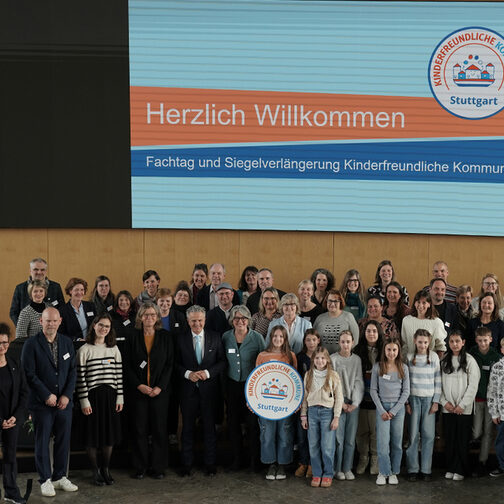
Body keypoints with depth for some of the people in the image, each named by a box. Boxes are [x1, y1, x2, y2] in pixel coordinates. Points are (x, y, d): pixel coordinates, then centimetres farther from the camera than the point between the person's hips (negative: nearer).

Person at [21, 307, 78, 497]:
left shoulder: (67, 342, 8)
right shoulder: (31, 344, -6)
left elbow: (72, 371, 7)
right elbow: (29, 374, -10)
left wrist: (66, 395, -4)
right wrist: (47, 395, -12)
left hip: (64, 401, 4)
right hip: (41, 403, -4)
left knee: (63, 440, 8)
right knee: (42, 442, 3)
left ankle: (60, 477, 20)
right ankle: (45, 480, 13)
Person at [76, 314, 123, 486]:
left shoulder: (114, 349, 8)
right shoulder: (84, 350, -3)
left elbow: (118, 375, 8)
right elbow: (80, 377, -6)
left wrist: (120, 397, 3)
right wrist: (84, 401, -10)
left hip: (110, 395, 3)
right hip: (92, 395, -3)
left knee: (110, 433, 8)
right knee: (93, 434, 2)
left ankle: (106, 469, 22)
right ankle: (95, 471, 16)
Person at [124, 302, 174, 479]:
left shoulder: (166, 337, 4)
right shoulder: (133, 337, 4)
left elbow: (170, 364, 1)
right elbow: (127, 366, 2)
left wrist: (160, 387, -9)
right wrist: (139, 385, -9)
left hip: (160, 390, 0)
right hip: (138, 390, 0)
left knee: (159, 428, 2)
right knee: (139, 429, 2)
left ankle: (158, 467, 11)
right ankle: (140, 467, 12)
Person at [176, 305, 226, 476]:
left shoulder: (215, 338, 3)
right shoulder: (181, 338, 2)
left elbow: (222, 361, 2)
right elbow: (176, 363, 2)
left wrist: (207, 372, -12)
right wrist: (188, 374, -14)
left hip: (209, 388, 0)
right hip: (188, 389, 0)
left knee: (210, 426, 5)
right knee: (187, 427, 7)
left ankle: (210, 464, 16)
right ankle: (186, 463, 17)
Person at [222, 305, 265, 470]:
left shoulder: (257, 337, -4)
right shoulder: (225, 337, 2)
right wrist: (223, 384, 4)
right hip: (232, 385, 3)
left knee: (253, 423, -1)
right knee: (233, 422, 5)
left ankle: (255, 459, 14)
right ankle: (237, 458, 18)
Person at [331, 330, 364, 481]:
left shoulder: (357, 360, 8)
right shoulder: (333, 359, -1)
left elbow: (359, 382, 5)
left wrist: (355, 403, -6)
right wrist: (341, 403, -8)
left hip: (353, 403, 3)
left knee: (351, 439, 4)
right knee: (338, 438, -3)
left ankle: (348, 469, 14)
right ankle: (337, 469, 9)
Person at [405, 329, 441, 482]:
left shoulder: (434, 357, 4)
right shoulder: (409, 357, 4)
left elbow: (438, 380, 5)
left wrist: (436, 401, -1)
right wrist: (406, 402, 0)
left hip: (429, 399, 0)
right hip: (414, 398, 0)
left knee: (428, 435, -2)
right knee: (413, 434, 0)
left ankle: (426, 469, 7)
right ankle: (412, 469, 8)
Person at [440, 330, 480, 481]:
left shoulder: (469, 360, -3)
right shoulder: (444, 360, 7)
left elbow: (473, 385, -5)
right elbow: (439, 383, 7)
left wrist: (462, 405, -9)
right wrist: (444, 402, -4)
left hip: (464, 409, -3)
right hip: (448, 408, 3)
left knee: (462, 440, 0)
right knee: (449, 439, 6)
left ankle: (460, 470, 10)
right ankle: (450, 468, 16)